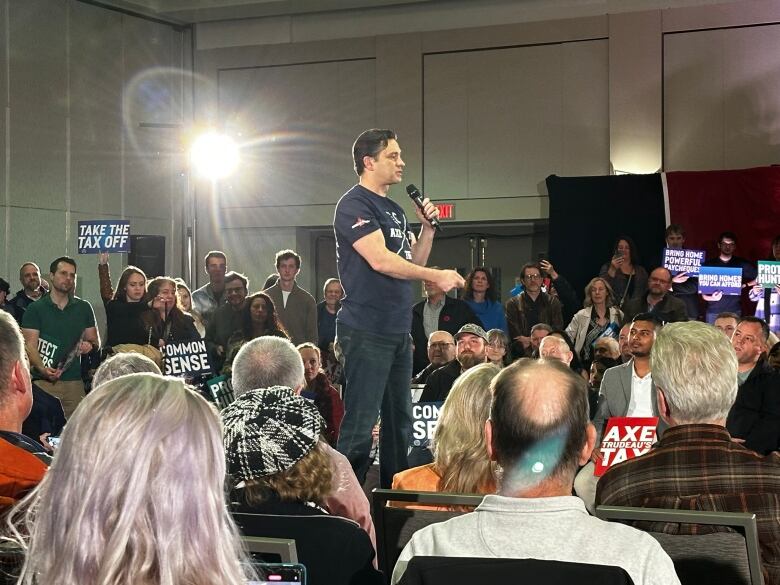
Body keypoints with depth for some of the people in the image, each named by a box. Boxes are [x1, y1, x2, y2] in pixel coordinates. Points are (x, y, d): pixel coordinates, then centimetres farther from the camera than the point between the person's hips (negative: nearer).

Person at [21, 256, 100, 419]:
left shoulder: (83, 308, 13)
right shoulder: (35, 309, 3)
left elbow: (95, 340, 19)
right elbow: (30, 345, -4)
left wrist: (90, 344, -6)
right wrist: (43, 369, -21)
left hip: (74, 382, 3)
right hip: (44, 382, -3)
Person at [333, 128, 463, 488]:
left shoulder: (395, 211, 19)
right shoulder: (354, 205, -9)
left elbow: (412, 262, 20)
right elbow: (380, 260, -19)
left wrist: (427, 227, 5)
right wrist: (436, 277, -17)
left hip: (399, 331, 9)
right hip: (367, 332, -9)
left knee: (400, 421, 14)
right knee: (360, 424, -9)